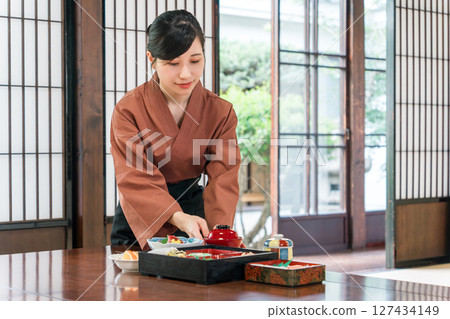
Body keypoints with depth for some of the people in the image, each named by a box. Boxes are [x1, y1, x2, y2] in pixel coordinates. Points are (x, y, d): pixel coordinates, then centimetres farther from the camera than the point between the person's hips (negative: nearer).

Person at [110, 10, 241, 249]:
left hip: (193, 209, 1)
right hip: (137, 226, -1)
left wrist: (219, 230, -33)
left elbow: (223, 178, -13)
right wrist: (178, 218, -40)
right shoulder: (129, 110, -12)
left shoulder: (221, 112, -3)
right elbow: (137, 179, -21)